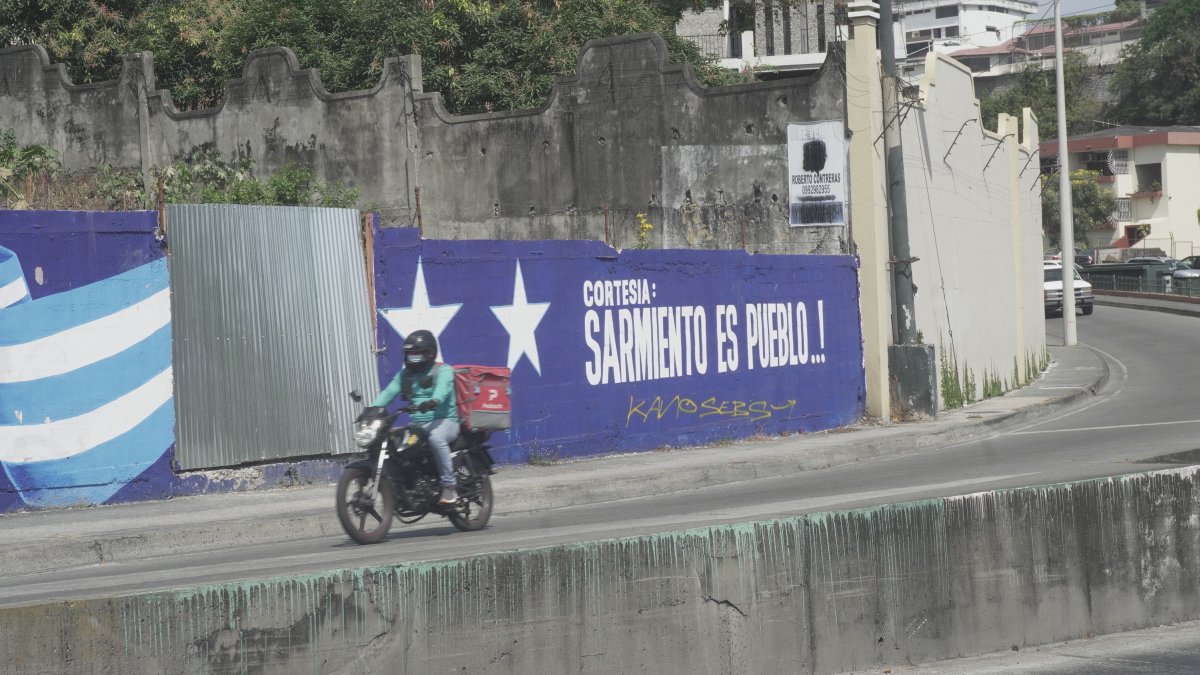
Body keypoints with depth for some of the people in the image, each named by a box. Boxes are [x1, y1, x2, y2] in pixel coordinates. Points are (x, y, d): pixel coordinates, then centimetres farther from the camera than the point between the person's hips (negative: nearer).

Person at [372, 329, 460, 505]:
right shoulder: (405, 374, 17)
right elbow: (389, 392, 3)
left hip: (444, 420, -7)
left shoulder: (443, 370, -2)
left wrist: (433, 401, -46)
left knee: (436, 437, -39)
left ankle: (449, 485, -30)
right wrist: (373, 409, -15)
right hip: (417, 423, 7)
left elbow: (443, 388, -24)